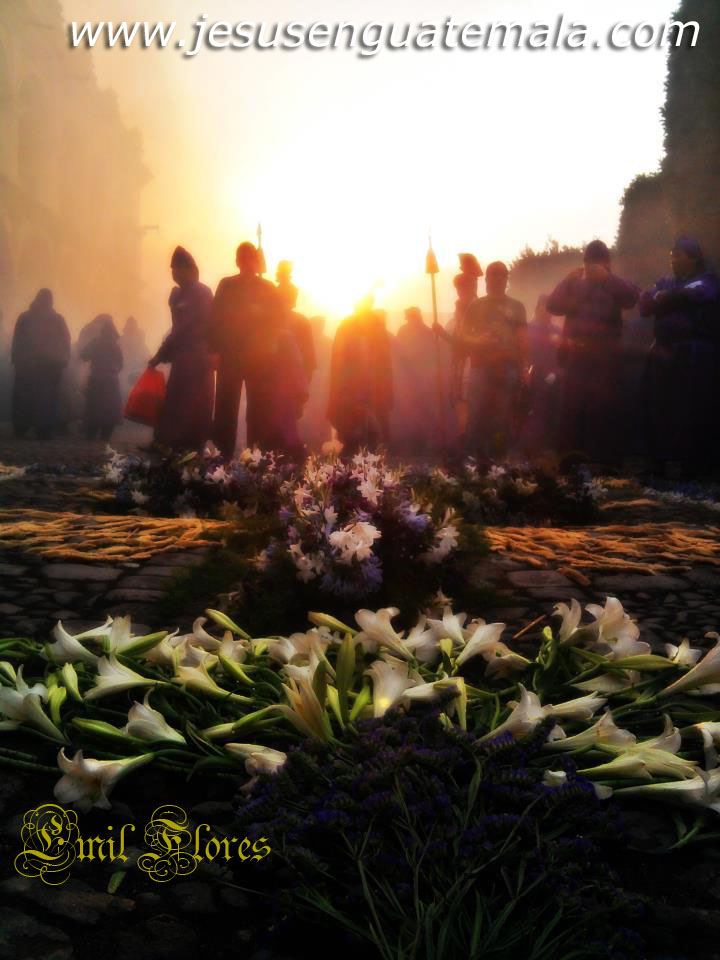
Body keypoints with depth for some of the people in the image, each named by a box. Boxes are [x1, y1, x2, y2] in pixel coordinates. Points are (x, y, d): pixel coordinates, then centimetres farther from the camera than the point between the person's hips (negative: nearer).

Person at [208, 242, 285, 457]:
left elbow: (278, 320, 3)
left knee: (258, 410, -1)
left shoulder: (268, 288, 7)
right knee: (225, 409, -2)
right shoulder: (226, 286, 8)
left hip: (259, 359, 0)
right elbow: (216, 319, 4)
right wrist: (216, 350, -5)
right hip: (230, 356, 1)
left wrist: (267, 348, -9)